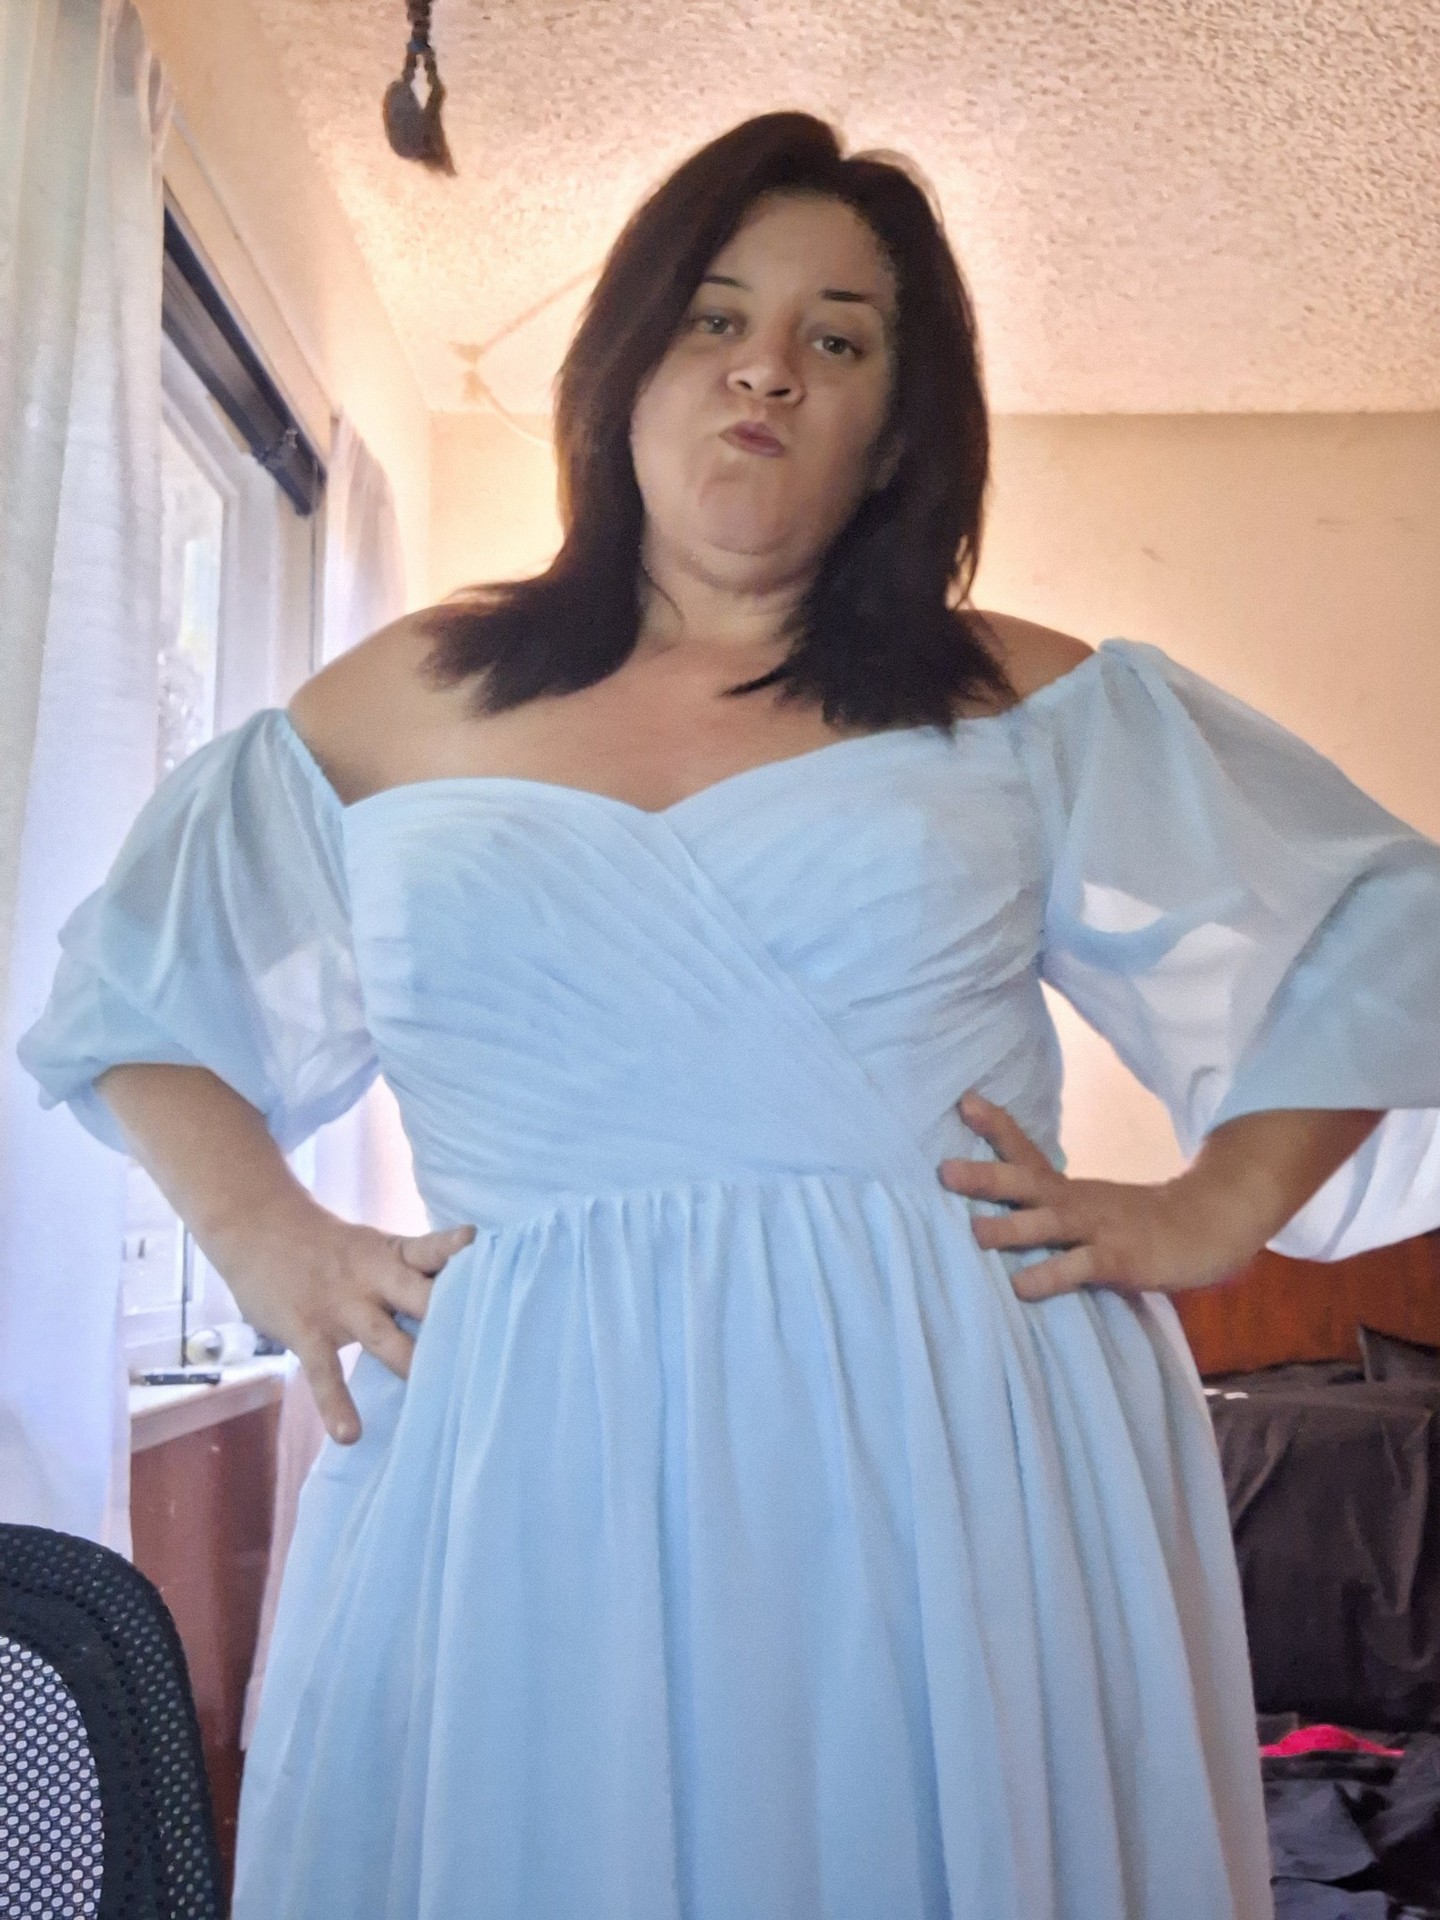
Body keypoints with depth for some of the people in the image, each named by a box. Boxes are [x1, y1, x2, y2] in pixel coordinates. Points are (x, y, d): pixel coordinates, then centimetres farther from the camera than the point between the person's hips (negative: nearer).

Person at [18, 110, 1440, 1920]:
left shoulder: (1027, 708, 6)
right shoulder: (406, 705, 10)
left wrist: (1209, 1217, -1)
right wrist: (262, 1238, 6)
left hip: (963, 1473, 0)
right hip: (523, 1486, 1)